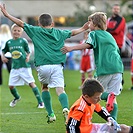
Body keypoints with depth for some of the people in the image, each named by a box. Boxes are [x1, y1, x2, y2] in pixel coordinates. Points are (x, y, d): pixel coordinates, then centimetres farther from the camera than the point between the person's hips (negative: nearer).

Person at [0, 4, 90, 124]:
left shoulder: (36, 31, 9)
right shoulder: (59, 33, 16)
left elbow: (21, 23, 10)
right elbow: (72, 32, 32)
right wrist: (83, 29, 49)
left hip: (43, 66, -1)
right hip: (57, 65, 1)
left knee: (45, 87, 22)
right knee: (60, 89, -8)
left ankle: (51, 114, 16)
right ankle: (65, 108, -37)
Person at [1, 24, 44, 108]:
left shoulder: (23, 41, -2)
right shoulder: (9, 42, 6)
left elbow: (28, 51, 5)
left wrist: (28, 57, -15)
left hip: (24, 66, -4)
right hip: (15, 67, 4)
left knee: (31, 83, -8)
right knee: (11, 85, 5)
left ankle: (40, 102, -3)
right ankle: (17, 97, 36)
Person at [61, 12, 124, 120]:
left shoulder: (94, 34, 5)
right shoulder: (110, 36, 25)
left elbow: (88, 44, -14)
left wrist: (71, 48, -23)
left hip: (104, 69, -5)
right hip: (117, 67, 5)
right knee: (113, 97, 8)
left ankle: (109, 96, -20)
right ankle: (113, 120, -3)